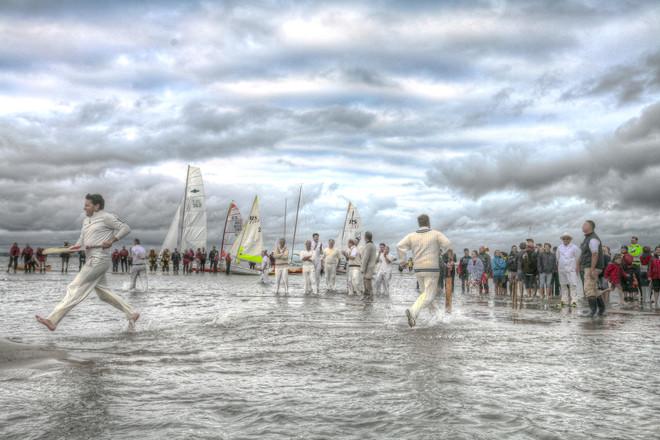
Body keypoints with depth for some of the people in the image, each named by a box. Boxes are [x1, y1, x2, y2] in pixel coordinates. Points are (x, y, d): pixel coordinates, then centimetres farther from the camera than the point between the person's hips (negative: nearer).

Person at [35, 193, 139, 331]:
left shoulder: (106, 217, -6)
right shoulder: (86, 220, 18)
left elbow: (126, 228, -7)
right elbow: (82, 241, 19)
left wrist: (112, 240, -18)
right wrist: (77, 246, -3)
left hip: (99, 259, -10)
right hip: (93, 259, 10)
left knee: (75, 288, -9)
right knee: (104, 293, 14)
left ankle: (52, 321, -6)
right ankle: (131, 314, 22)